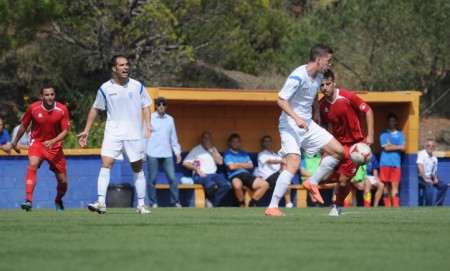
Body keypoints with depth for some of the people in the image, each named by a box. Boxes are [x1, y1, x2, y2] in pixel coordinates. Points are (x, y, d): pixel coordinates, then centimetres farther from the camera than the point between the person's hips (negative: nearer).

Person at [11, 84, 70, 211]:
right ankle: (28, 200, -38)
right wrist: (15, 142, 15)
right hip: (37, 143, -1)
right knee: (32, 165, -33)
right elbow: (24, 125, 5)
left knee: (63, 181, 2)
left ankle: (58, 201, 35)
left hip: (55, 146, 1)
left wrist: (53, 141, -29)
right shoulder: (33, 108, -11)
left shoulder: (62, 110, -12)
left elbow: (65, 131, -11)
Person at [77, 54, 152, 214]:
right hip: (112, 134, -1)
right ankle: (101, 203, -19)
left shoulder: (137, 86, 2)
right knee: (105, 165, -15)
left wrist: (148, 125, -7)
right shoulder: (105, 89, 1)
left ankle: (141, 204, 14)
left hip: (134, 134, 1)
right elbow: (95, 109, 11)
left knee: (138, 169, 5)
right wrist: (86, 131, 9)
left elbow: (145, 106, 9)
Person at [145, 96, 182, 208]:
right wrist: (142, 152, -3)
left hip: (167, 154, 3)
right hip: (152, 154, -3)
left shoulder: (170, 119, 13)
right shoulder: (150, 118, 4)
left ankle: (175, 202, 1)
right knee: (152, 179, -1)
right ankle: (153, 202, 6)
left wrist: (177, 152, 13)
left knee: (172, 178, -4)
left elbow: (173, 137, 18)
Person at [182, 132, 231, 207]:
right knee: (211, 184, -38)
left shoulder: (213, 149, 22)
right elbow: (185, 163, 0)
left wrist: (210, 150, 3)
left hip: (213, 174, 5)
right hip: (200, 175, -5)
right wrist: (197, 169, -13)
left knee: (227, 185, -26)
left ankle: (212, 203, -17)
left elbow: (220, 162, 7)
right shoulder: (196, 150, 8)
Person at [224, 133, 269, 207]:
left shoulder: (244, 153, 27)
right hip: (234, 176, -6)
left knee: (265, 184, -15)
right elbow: (231, 166, -6)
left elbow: (250, 165, 15)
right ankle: (242, 205, -17)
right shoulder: (227, 154, 9)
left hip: (247, 175, 6)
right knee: (237, 185, -43)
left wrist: (239, 165, 5)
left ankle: (252, 204, -5)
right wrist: (244, 165, 9)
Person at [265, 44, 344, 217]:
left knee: (338, 151, 2)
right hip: (290, 125, -8)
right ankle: (272, 207, -18)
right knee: (294, 164, -23)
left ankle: (312, 183, 17)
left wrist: (316, 112, 24)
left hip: (308, 125, 8)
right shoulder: (298, 77, -22)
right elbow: (281, 100, -23)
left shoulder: (318, 76, 6)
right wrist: (296, 118, -34)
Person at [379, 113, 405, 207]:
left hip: (396, 163, 1)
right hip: (385, 163, -1)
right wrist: (397, 147, 2)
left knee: (395, 185, -6)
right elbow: (386, 148, -4)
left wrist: (391, 145, -2)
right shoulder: (384, 134, 8)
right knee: (386, 186, -2)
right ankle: (387, 206, -1)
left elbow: (403, 148, 3)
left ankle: (396, 206, -14)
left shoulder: (400, 134, 15)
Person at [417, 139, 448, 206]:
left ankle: (437, 205, -3)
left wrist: (435, 178, 1)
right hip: (421, 178, -8)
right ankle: (428, 207, -33)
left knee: (444, 185, -5)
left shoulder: (434, 158, 12)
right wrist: (425, 179, -28)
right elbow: (420, 166, -26)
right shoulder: (421, 154, -12)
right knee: (429, 185, -36)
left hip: (430, 178, 8)